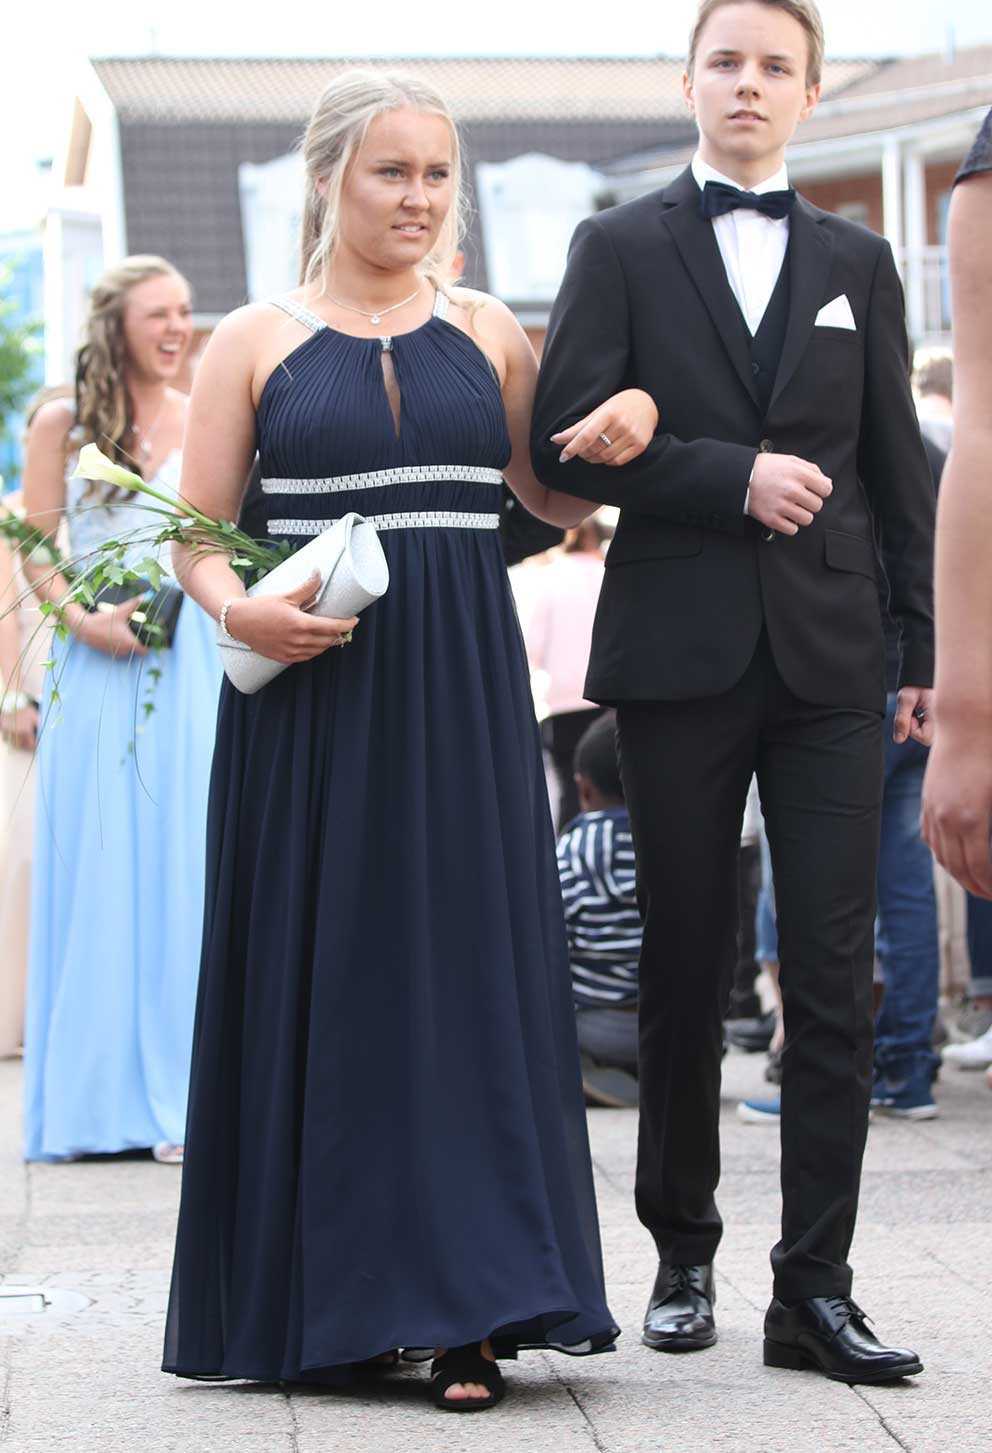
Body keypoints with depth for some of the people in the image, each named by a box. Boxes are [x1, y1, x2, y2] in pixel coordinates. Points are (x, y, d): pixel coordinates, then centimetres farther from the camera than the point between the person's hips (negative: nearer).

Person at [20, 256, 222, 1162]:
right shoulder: (62, 424, 5)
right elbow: (34, 548, 2)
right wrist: (84, 618, -13)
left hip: (190, 663, 1)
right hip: (98, 667, -1)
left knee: (183, 869, -2)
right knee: (94, 869, 0)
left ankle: (180, 1098, 2)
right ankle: (92, 1101, 7)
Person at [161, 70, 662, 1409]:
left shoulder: (489, 334, 10)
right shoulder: (255, 342, 4)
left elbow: (557, 496, 15)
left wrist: (624, 439, -6)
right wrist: (239, 608, -17)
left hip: (460, 704, 1)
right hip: (308, 702, -1)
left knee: (465, 970, -2)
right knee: (317, 978, 2)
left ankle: (464, 1310, -1)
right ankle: (322, 1295, 11)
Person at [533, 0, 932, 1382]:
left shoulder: (858, 262, 13)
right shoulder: (621, 248, 6)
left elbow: (899, 470, 11)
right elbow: (566, 439, -4)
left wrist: (934, 647, 5)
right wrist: (730, 477, -13)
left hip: (828, 657, 1)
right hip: (681, 653, -1)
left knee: (834, 978, -4)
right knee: (684, 971, 6)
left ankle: (815, 1284, -1)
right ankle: (683, 1256, 19)